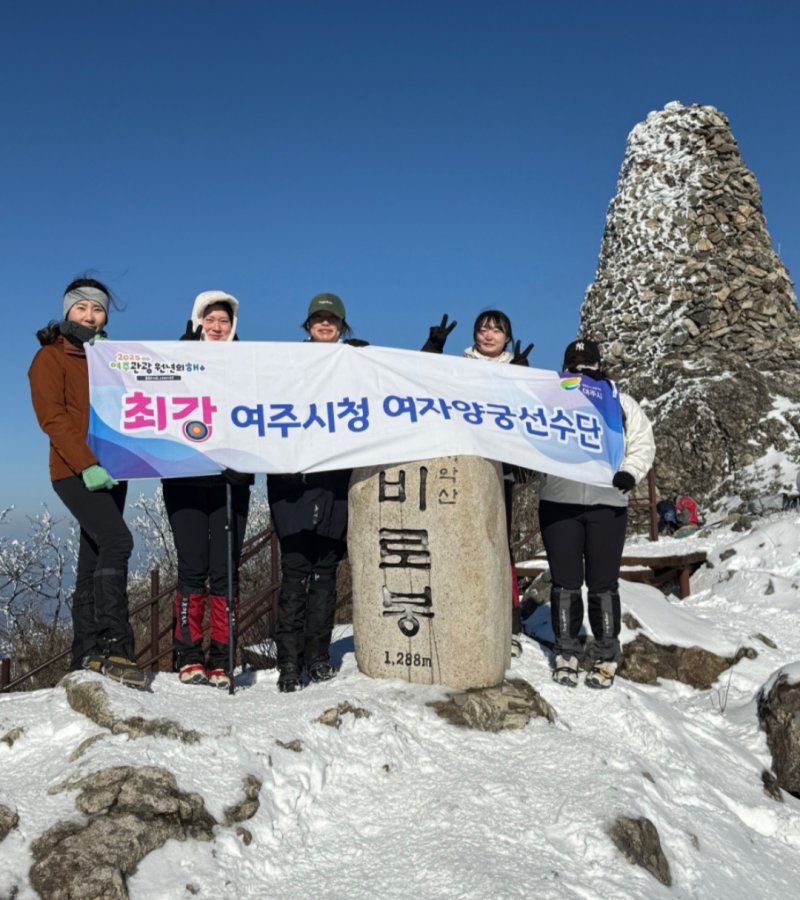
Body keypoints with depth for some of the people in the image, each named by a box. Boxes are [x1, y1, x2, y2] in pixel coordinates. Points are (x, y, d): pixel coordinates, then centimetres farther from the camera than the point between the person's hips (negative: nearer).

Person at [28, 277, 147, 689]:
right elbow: (52, 416, -10)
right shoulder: (50, 358, 2)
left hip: (111, 471, 6)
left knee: (94, 561, 7)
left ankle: (86, 657, 12)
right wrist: (86, 464, -21)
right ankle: (114, 646, -24)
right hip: (75, 472, -6)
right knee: (117, 540, -24)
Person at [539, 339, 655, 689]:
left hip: (607, 505, 0)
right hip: (558, 503, 1)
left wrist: (629, 473, -9)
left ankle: (606, 657, 11)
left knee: (603, 584, 2)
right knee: (565, 582, 4)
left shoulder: (622, 403, 13)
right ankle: (566, 653, 15)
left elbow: (643, 444, 10)